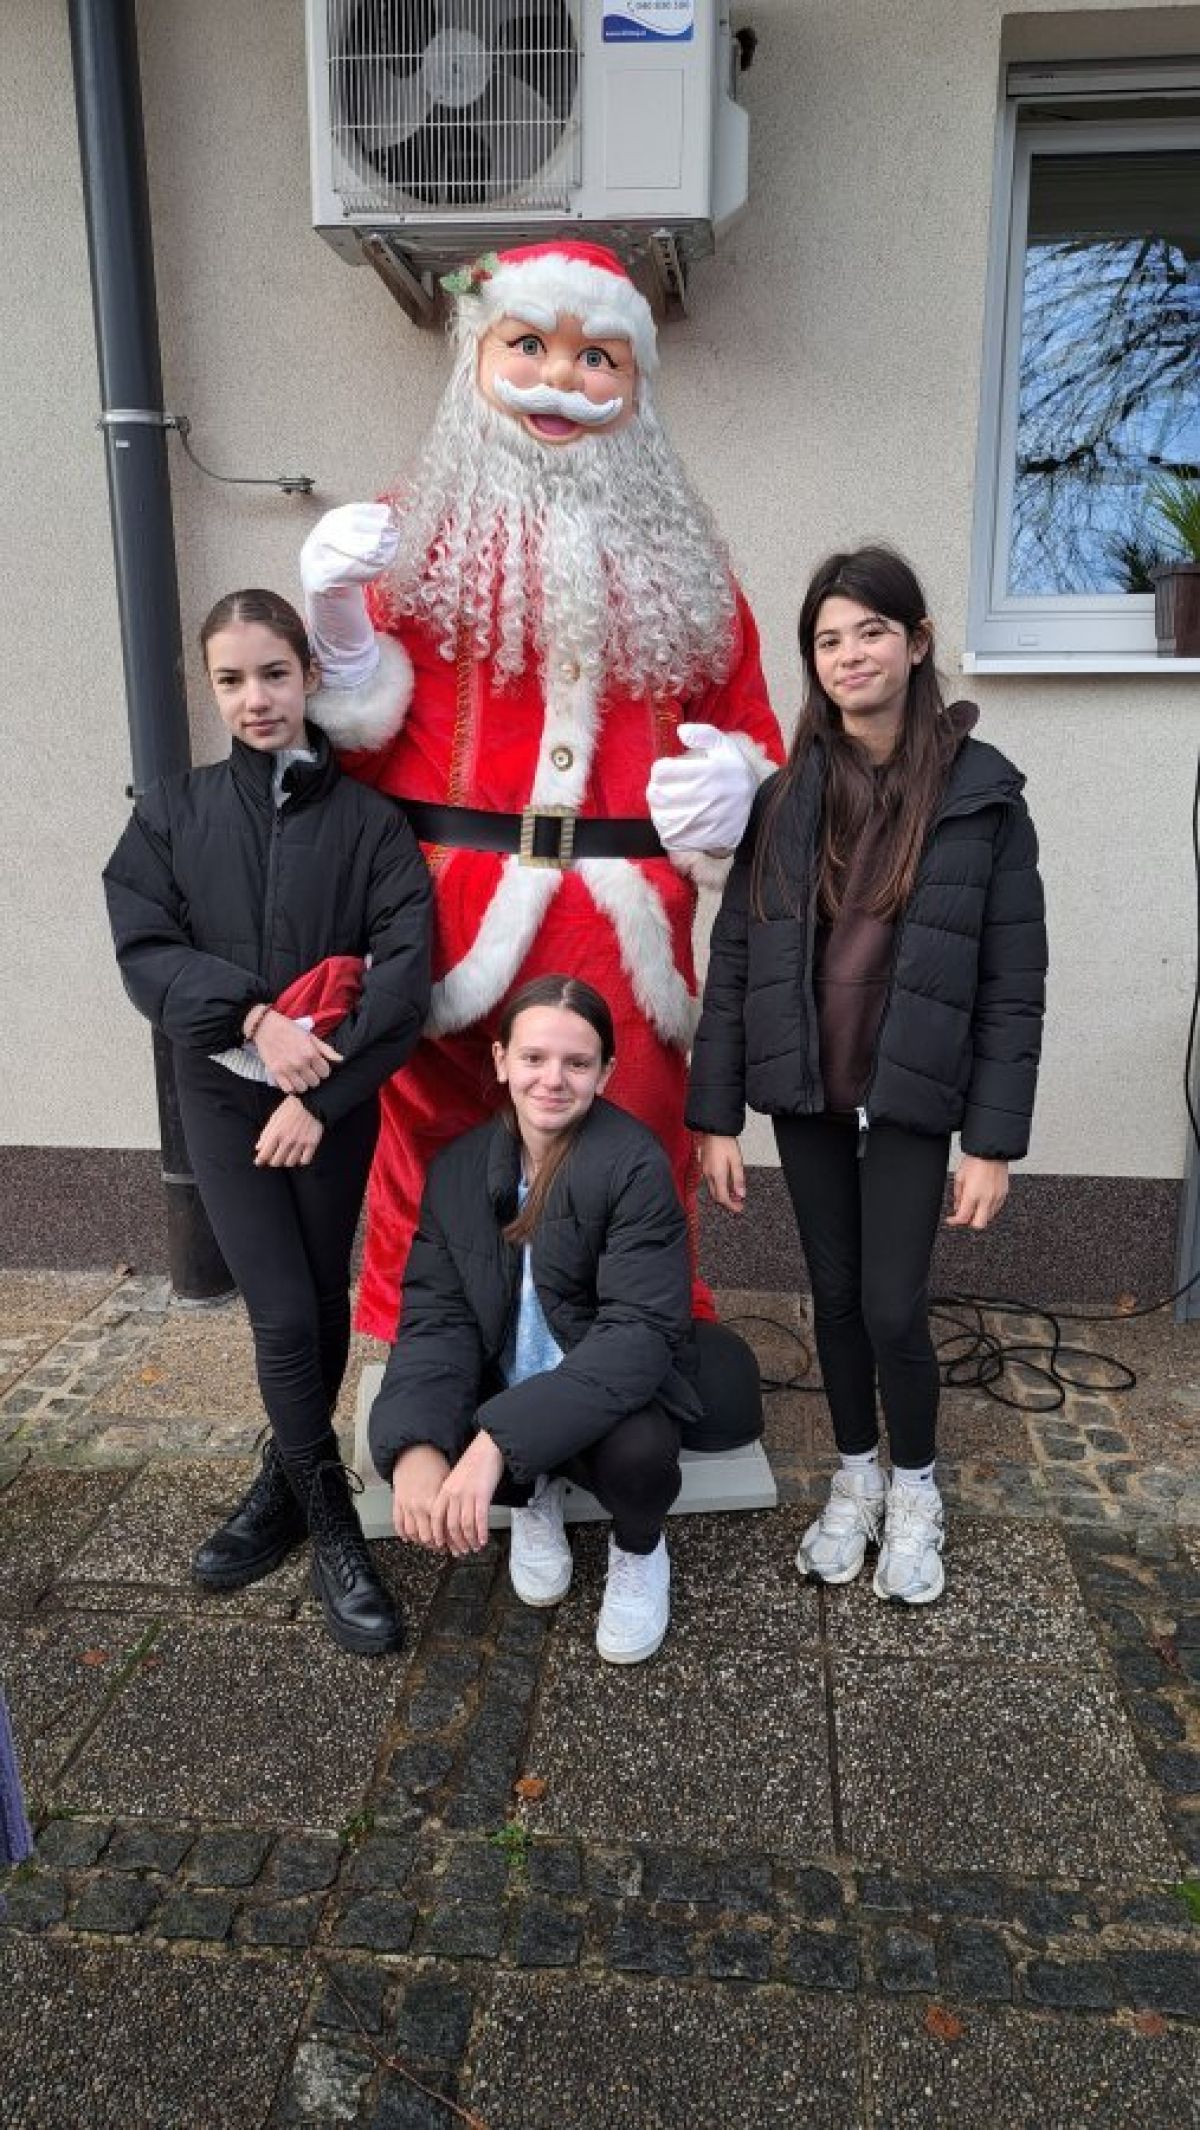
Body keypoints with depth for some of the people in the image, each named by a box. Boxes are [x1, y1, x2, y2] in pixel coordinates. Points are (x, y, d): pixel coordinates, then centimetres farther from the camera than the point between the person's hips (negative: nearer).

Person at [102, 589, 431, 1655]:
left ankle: (285, 1489, 33)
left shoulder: (367, 817, -4)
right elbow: (145, 950, -4)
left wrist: (320, 1095, -16)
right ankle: (334, 1535, 11)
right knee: (285, 1315, -5)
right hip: (222, 1091, 0)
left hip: (338, 1099, 0)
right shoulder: (172, 813, 2)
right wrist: (252, 1016, -20)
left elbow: (404, 970, -11)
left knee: (322, 1308, 10)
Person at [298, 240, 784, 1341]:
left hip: (628, 932, 2)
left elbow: (744, 724, 15)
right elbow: (357, 744, 3)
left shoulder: (680, 553, 12)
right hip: (449, 928, -1)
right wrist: (337, 623, -14)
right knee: (435, 1188, 7)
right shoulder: (412, 536, 6)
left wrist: (733, 782, -7)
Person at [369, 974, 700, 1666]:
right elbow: (437, 1318, -10)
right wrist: (416, 1448, -32)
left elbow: (641, 1330, -27)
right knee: (397, 1432, -24)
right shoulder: (459, 1168, -5)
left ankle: (639, 1548, 5)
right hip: (503, 1386, 4)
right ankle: (535, 1497, 12)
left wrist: (499, 1439, -39)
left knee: (635, 1450, -35)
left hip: (615, 1392, -3)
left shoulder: (636, 1163, -20)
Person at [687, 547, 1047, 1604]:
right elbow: (733, 959, -1)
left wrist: (994, 1140, -9)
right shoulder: (785, 794, -1)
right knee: (835, 1297, 14)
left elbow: (1013, 985, -6)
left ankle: (915, 1493, 29)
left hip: (910, 1098, -2)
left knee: (893, 1308, 1)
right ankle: (855, 1478, 36)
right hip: (803, 1092, 3)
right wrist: (715, 1115, -4)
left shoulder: (982, 793, -7)